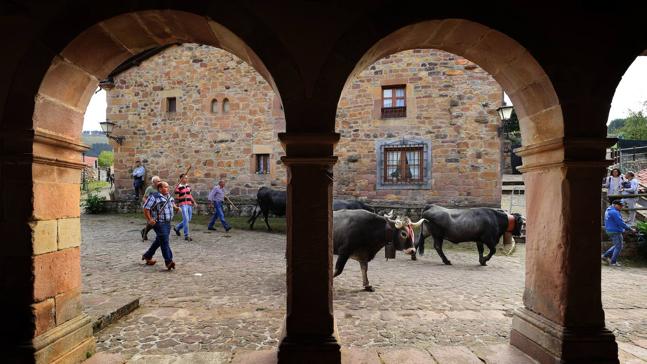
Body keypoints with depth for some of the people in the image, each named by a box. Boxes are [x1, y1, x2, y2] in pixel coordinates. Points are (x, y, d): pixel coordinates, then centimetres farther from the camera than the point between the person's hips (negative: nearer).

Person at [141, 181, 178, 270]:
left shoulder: (169, 196, 12)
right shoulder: (154, 197, -12)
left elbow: (172, 204, 28)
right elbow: (146, 208, -13)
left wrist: (175, 207, 6)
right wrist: (149, 219, -18)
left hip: (167, 223, 9)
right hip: (159, 223, -9)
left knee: (159, 241, 19)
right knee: (164, 241, -14)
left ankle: (147, 256, 36)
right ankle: (168, 261, -15)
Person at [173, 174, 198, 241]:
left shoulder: (188, 186, 13)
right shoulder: (178, 187, -7)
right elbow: (177, 197, -6)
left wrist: (194, 202, 13)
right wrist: (183, 197, -24)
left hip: (189, 204, 7)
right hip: (183, 204, -7)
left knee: (188, 219, 12)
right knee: (186, 219, -12)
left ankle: (177, 228, 35)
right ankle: (186, 236, -5)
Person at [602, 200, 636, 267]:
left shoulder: (608, 210, 13)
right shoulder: (614, 212, -19)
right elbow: (621, 223, -21)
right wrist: (631, 229, -16)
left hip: (610, 231, 10)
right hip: (615, 232, -10)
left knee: (617, 246, 19)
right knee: (618, 247, 0)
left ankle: (605, 256, 17)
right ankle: (613, 262, 5)